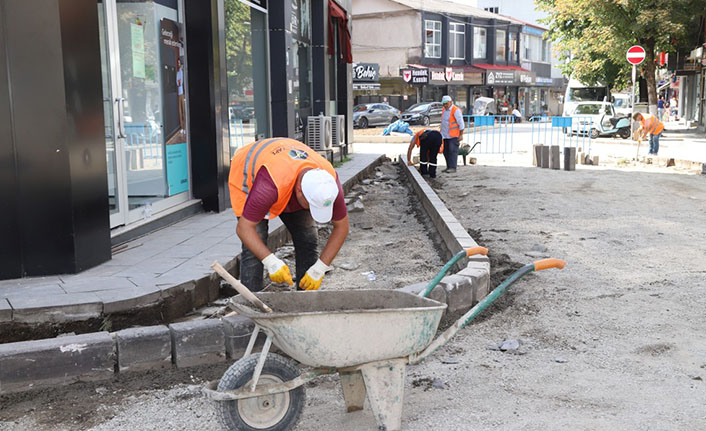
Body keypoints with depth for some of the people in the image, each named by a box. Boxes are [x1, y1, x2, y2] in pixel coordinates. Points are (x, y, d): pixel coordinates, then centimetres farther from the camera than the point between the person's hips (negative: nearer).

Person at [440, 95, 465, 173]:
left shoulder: (456, 110, -13)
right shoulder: (444, 109, 11)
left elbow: (461, 123, -13)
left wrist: (461, 135, -15)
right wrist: (441, 131, 22)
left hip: (453, 136, -8)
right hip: (445, 135, 8)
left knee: (452, 151, -11)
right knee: (446, 151, 7)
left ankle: (453, 168, -12)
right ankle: (448, 167, 14)